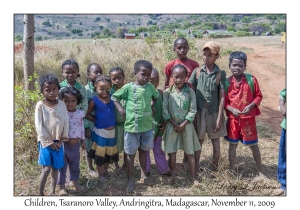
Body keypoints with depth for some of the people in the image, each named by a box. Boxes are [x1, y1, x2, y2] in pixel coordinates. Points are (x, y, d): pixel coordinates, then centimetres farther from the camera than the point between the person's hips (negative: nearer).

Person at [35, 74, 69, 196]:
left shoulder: (62, 104, -2)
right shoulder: (40, 105, -11)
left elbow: (66, 122, 1)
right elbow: (39, 126, -12)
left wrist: (61, 140, -3)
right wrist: (49, 142, -12)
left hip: (58, 142, 3)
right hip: (46, 142, -3)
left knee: (55, 168, 12)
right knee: (46, 169, -8)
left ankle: (52, 192, 28)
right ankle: (40, 194, 8)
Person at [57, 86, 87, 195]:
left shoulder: (80, 114, -1)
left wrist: (83, 141, 16)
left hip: (76, 144, 4)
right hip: (63, 144, -4)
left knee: (75, 165, 20)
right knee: (62, 165, 8)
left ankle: (75, 183, 38)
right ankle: (62, 187, 23)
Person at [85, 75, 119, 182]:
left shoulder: (112, 98, -3)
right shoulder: (94, 101, -13)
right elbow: (87, 114, -6)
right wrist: (97, 120, -8)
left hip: (112, 130, 4)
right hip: (100, 131, -4)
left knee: (109, 153, 18)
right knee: (100, 154, 10)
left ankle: (105, 171, 40)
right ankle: (100, 174, 27)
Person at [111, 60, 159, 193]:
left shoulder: (150, 87, -1)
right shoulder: (128, 87, -12)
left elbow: (156, 97, 20)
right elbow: (114, 97, -1)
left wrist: (152, 107, 7)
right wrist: (120, 108, -12)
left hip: (147, 126, 4)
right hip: (131, 126, -3)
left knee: (143, 151, 19)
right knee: (131, 154, 8)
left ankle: (143, 176, 35)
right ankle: (130, 180, 21)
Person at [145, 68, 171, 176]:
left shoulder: (160, 93, -1)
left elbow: (164, 109, 4)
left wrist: (164, 124, 1)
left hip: (158, 126, 3)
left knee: (158, 148, 15)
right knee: (145, 148, 12)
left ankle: (163, 169, 25)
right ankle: (146, 170, 27)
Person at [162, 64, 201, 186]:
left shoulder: (190, 92, -5)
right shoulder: (167, 92, -4)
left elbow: (192, 111, -6)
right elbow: (165, 110, -5)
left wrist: (183, 125, -12)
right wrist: (175, 124, -11)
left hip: (186, 125, 0)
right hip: (172, 125, 1)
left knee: (190, 152, 5)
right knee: (171, 152, 7)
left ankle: (193, 177, 17)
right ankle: (172, 175, 25)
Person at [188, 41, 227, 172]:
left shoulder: (220, 74, -5)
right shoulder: (197, 71, -2)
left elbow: (222, 97, -6)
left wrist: (219, 118, -10)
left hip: (214, 113, 0)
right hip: (199, 112, 1)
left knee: (215, 142, 12)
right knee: (198, 141, 9)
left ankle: (215, 169, 27)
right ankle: (196, 169, 21)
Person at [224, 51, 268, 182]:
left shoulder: (251, 79, -7)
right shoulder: (227, 82, -4)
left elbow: (258, 96, 0)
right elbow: (224, 101, 1)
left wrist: (250, 106, -16)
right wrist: (231, 109, -17)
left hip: (248, 118, -1)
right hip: (232, 118, 1)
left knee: (254, 145, 8)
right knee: (232, 145, 12)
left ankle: (260, 173, 23)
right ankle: (232, 171, 27)